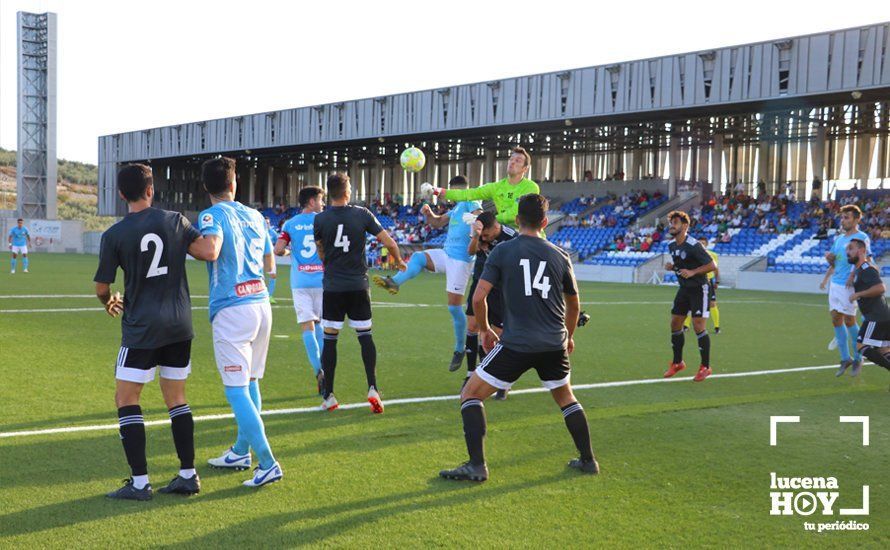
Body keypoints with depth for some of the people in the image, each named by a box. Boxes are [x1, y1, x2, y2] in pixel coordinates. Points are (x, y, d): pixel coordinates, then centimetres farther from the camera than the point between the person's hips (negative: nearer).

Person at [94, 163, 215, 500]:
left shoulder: (114, 235, -6)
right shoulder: (175, 221, 0)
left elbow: (101, 287, -1)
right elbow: (208, 252, -7)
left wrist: (109, 302, 23)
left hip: (141, 327, -4)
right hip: (179, 325, 4)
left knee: (126, 400, 5)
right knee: (176, 399, 14)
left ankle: (139, 482, 1)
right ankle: (188, 476, 15)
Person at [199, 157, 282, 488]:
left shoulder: (211, 216, -6)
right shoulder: (254, 216, 12)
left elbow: (211, 251, -26)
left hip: (231, 309, -7)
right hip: (261, 303, 7)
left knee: (236, 390, -3)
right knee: (251, 382, 18)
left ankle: (267, 463, -8)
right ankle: (241, 452, 31)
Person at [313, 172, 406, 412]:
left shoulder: (320, 219, -3)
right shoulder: (362, 214, -4)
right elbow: (389, 242, -3)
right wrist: (399, 262, 16)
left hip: (332, 287, 0)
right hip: (358, 286, 0)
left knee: (329, 338, 6)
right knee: (365, 336, 10)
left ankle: (329, 396, 8)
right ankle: (372, 388, -2)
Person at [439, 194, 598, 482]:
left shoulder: (502, 251, -2)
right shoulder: (560, 255, 8)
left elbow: (478, 297, -7)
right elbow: (574, 304, 20)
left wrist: (485, 330, 11)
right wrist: (568, 336, 38)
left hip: (516, 343, -4)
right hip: (555, 344, 4)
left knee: (470, 395, 7)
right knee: (566, 398, 28)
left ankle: (476, 466, -2)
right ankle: (588, 460, 33)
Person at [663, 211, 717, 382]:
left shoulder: (694, 246, -19)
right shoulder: (671, 246, 4)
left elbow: (712, 265, -18)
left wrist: (692, 272, -27)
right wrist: (672, 267, -2)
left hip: (698, 289, -8)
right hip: (684, 289, 8)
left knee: (698, 326, -10)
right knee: (675, 324, 7)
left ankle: (705, 366, 1)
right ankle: (677, 362, 22)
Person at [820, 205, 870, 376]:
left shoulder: (862, 238, -8)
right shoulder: (839, 238, 15)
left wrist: (853, 276, -29)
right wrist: (829, 257, 1)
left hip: (849, 285, -7)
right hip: (834, 283, 7)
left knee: (849, 321, -2)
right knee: (836, 320, 7)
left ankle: (858, 358, 14)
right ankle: (845, 359, 15)